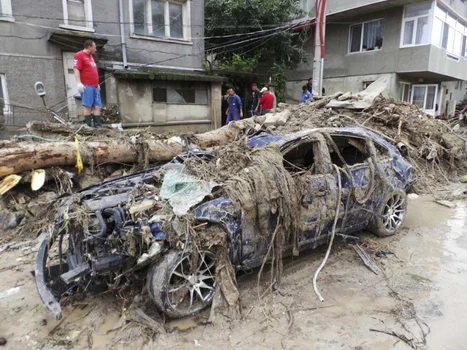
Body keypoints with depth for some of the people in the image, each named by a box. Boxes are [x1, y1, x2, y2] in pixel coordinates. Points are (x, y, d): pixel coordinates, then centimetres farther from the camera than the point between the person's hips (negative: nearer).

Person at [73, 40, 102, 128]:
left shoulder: (90, 56, 24)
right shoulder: (79, 55, -3)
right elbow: (76, 69, -12)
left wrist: (97, 84, 26)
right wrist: (79, 83, -22)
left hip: (95, 86, 9)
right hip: (86, 86, -9)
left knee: (98, 106, 3)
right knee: (88, 106, -10)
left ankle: (98, 125, 4)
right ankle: (88, 125, -8)